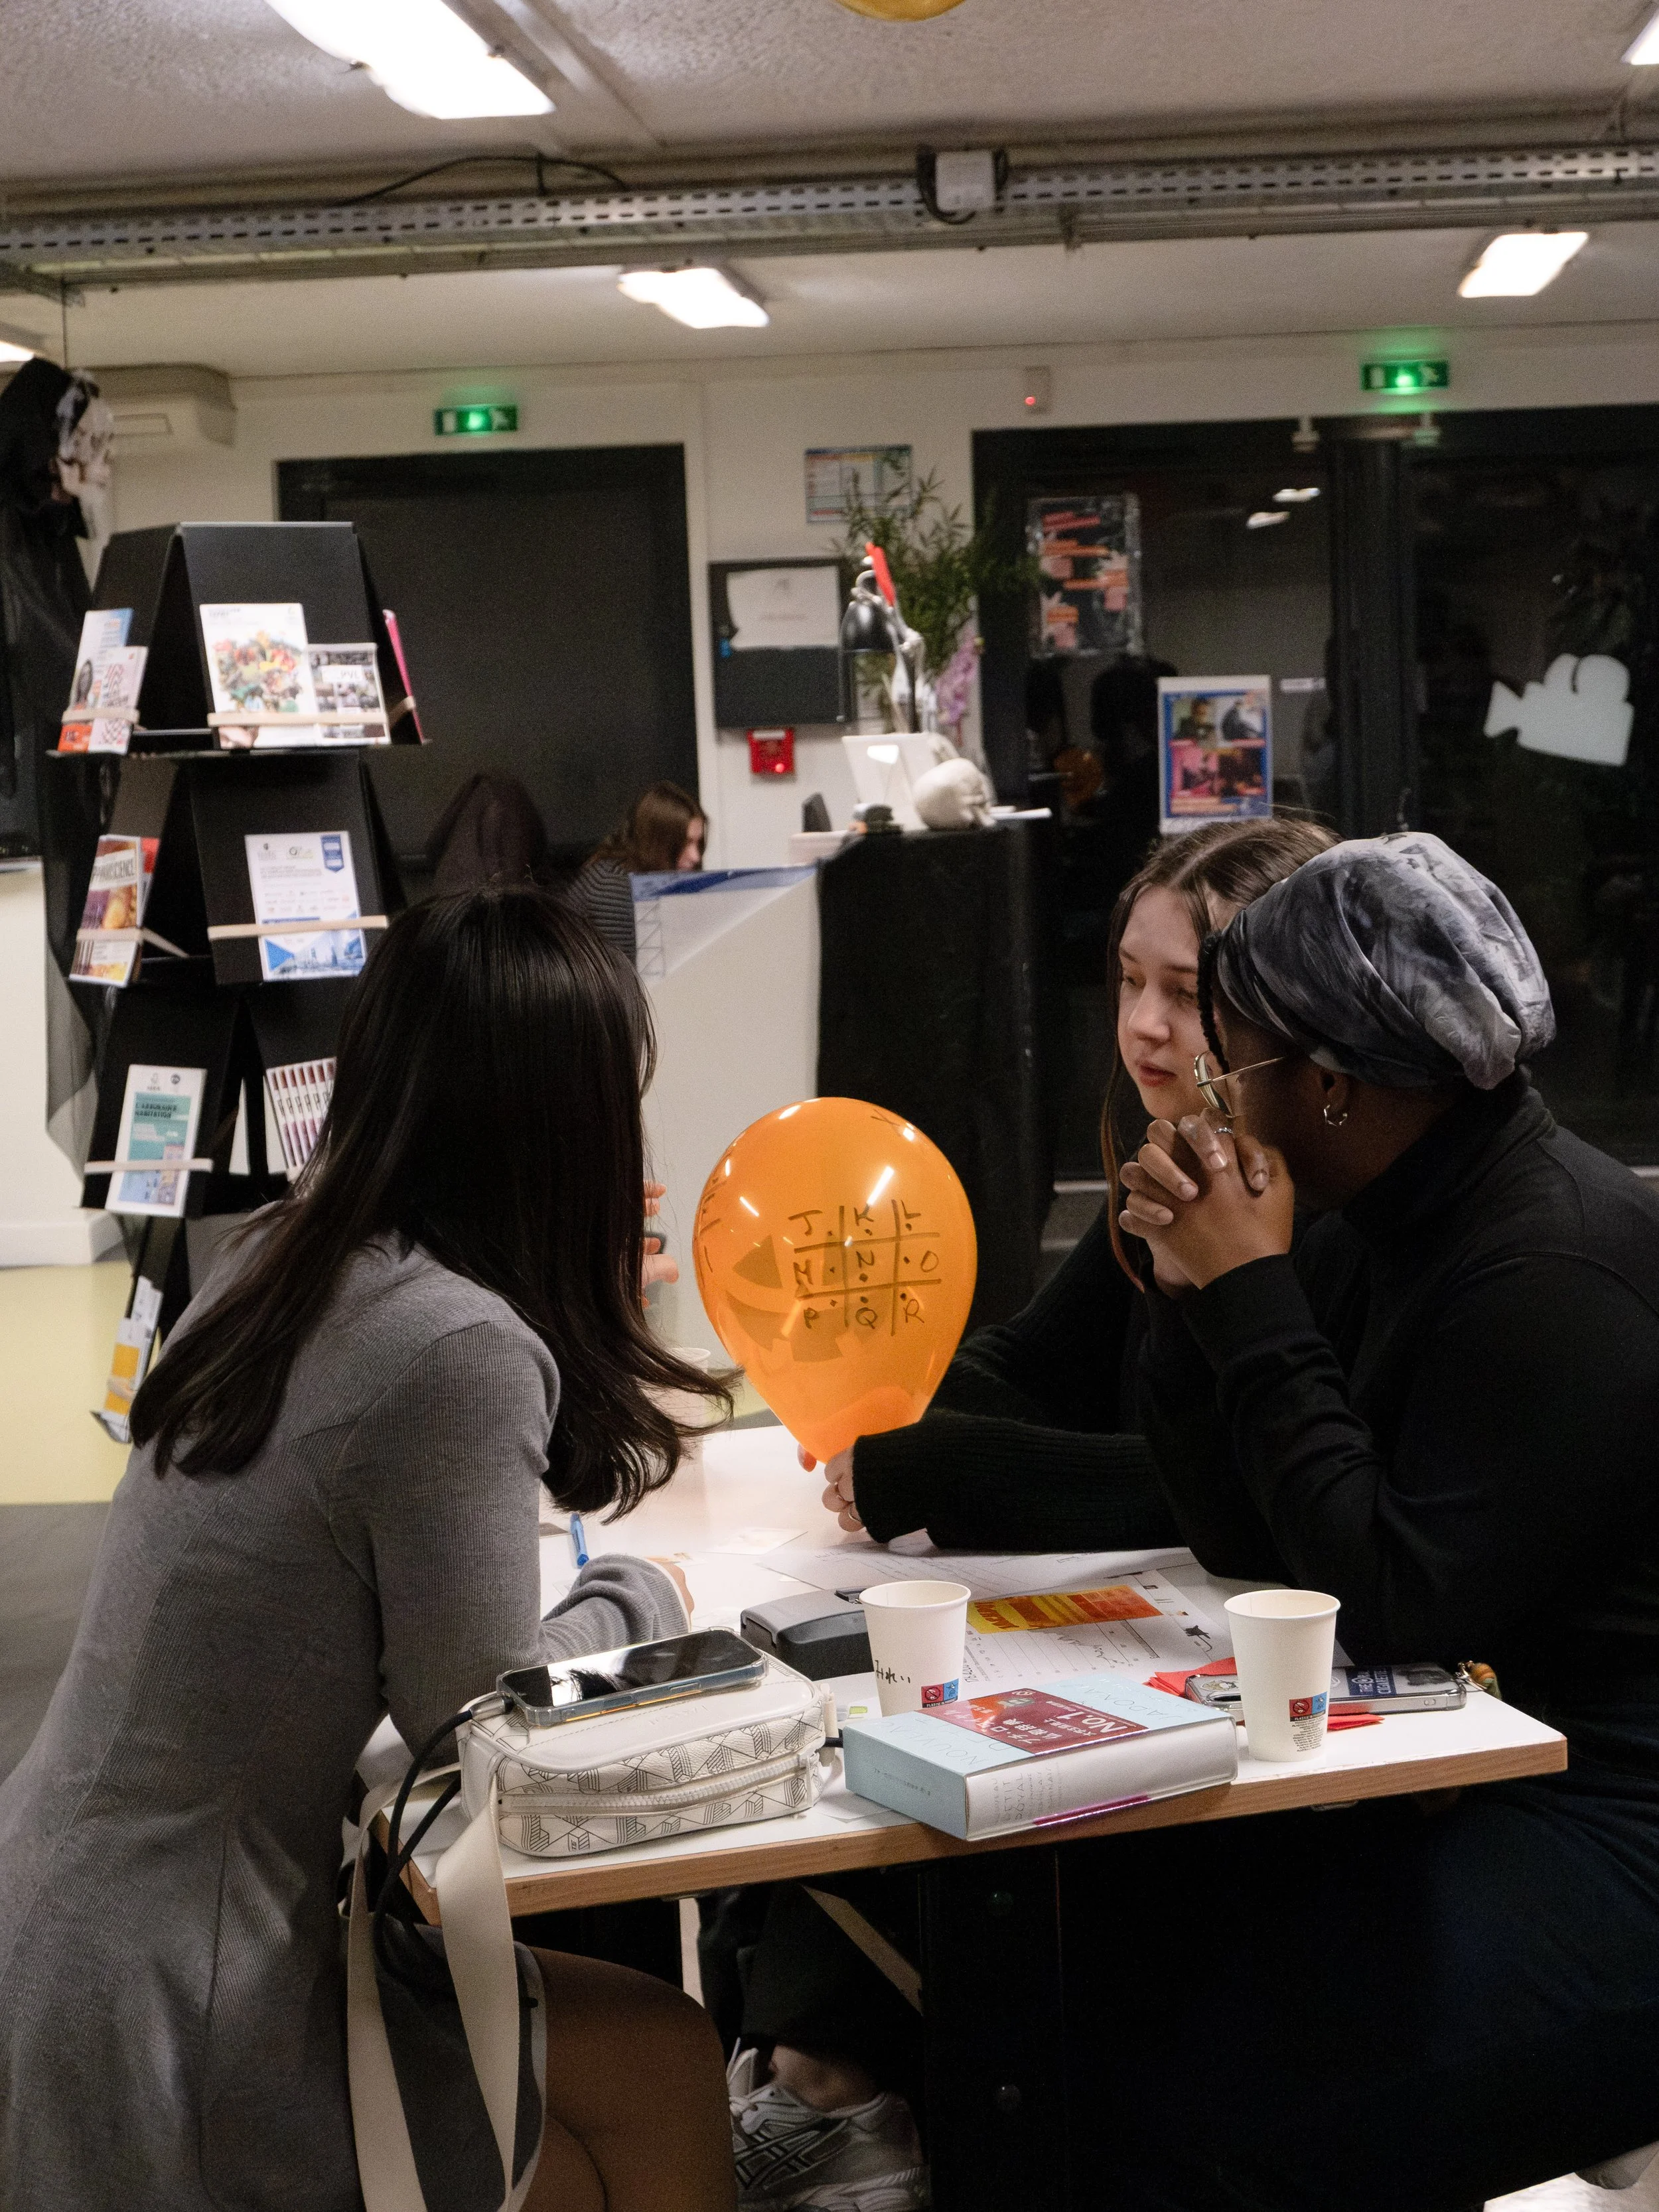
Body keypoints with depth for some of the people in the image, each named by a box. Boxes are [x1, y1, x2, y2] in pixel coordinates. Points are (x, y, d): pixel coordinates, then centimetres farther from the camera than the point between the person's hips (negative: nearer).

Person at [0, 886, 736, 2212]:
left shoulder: (276, 1261, 2)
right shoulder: (463, 1349, -23)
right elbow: (475, 1714, -14)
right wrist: (638, 1599, 4)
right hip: (154, 2042, -8)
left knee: (651, 2043, 17)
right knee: (669, 2080, 7)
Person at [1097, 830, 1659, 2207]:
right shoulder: (1390, 1225, 7)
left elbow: (1398, 1604, -23)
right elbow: (1245, 1542, 9)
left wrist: (1256, 1301, -19)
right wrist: (1193, 1287, -5)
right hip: (1458, 1774, 9)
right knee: (1057, 1948, -2)